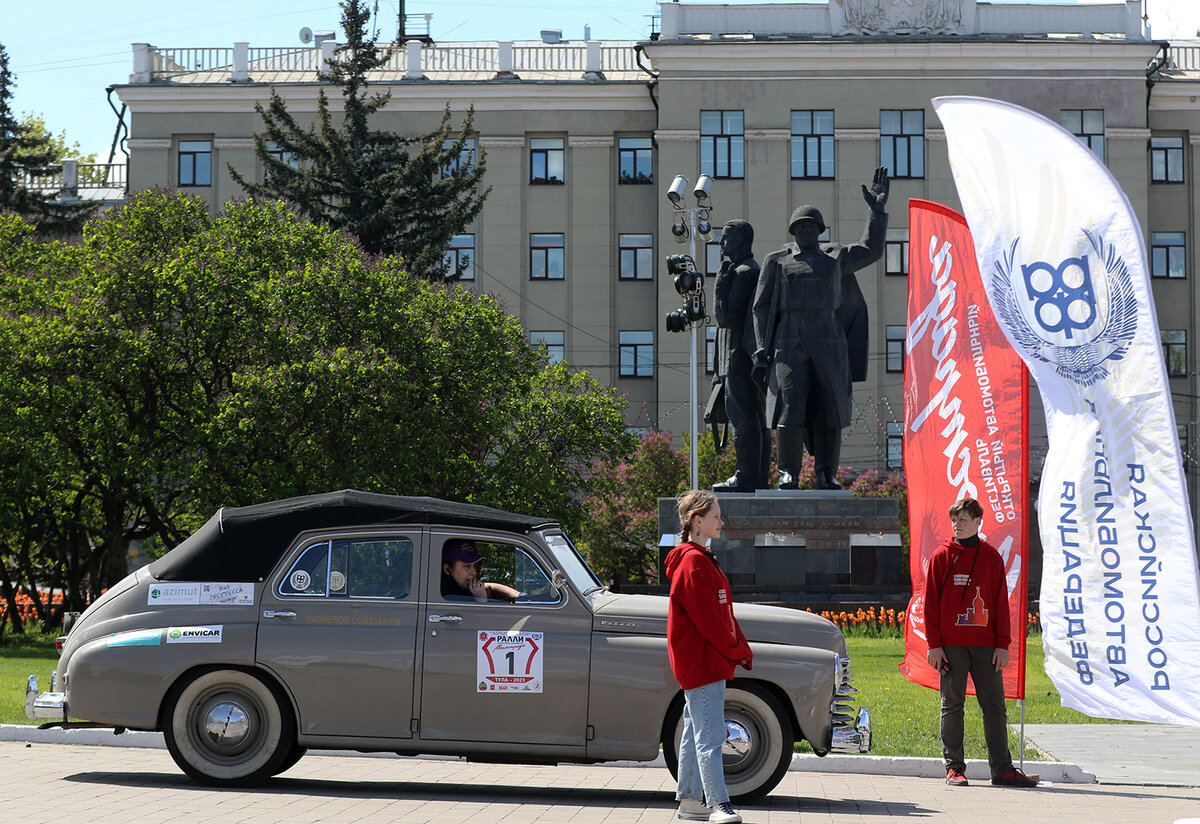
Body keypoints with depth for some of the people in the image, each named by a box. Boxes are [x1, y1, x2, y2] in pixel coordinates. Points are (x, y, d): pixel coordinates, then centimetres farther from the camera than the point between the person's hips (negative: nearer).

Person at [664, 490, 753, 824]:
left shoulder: (700, 559, 17)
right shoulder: (694, 563, -17)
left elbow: (722, 614, 18)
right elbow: (709, 620, -19)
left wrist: (742, 649, 9)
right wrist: (738, 651, -10)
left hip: (704, 662, 11)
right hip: (701, 662, -11)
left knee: (695, 732, 13)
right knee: (710, 735, -11)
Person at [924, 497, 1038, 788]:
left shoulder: (992, 557, 8)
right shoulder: (941, 557, 4)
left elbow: (1001, 603, 8)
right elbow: (931, 602, 2)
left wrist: (1002, 644, 1)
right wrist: (934, 643, -6)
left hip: (985, 645, 2)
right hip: (951, 645, -1)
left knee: (995, 706, 2)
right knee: (952, 705, 2)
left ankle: (1002, 769, 6)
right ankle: (954, 767, 9)